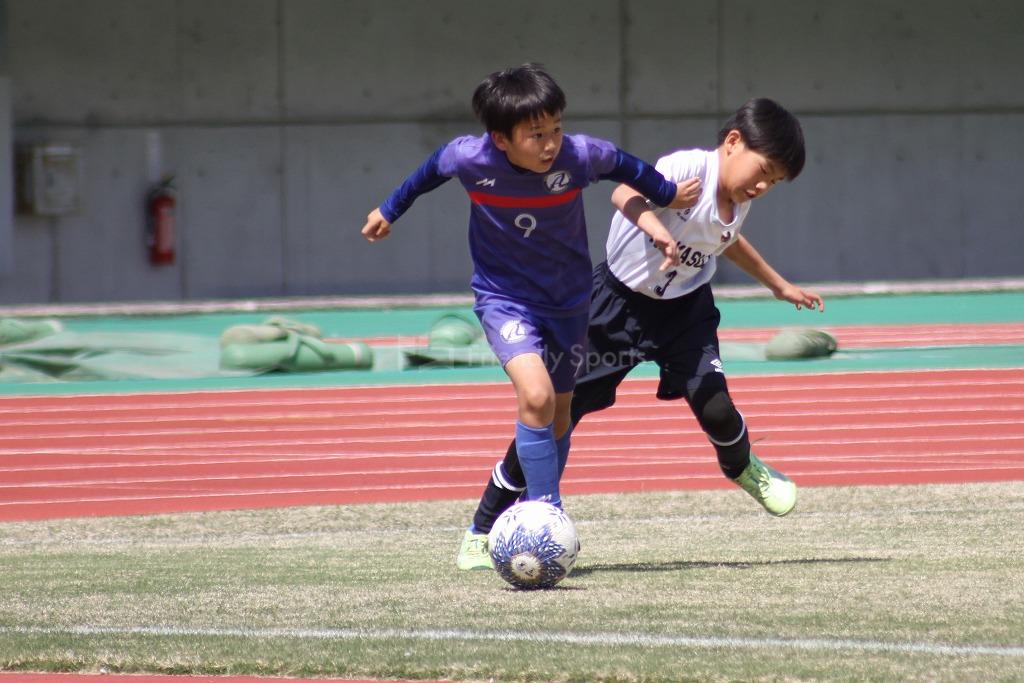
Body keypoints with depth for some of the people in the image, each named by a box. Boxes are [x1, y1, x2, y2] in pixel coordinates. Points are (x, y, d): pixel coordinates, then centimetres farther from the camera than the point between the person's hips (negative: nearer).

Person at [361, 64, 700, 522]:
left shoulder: (580, 156, -23)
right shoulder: (471, 158, -24)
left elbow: (623, 165, 0)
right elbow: (434, 168, 0)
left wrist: (667, 194, 16)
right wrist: (390, 210, 15)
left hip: (569, 300, 3)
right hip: (504, 297, -3)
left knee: (558, 412, 14)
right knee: (536, 395, -26)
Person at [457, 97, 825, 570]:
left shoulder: (739, 203, -3)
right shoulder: (690, 168, -27)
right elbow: (626, 194, -47)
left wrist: (779, 286, 30)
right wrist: (659, 232, -64)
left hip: (684, 305, 5)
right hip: (621, 297, -5)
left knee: (714, 407, -17)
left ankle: (742, 467, 21)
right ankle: (483, 531, 9)